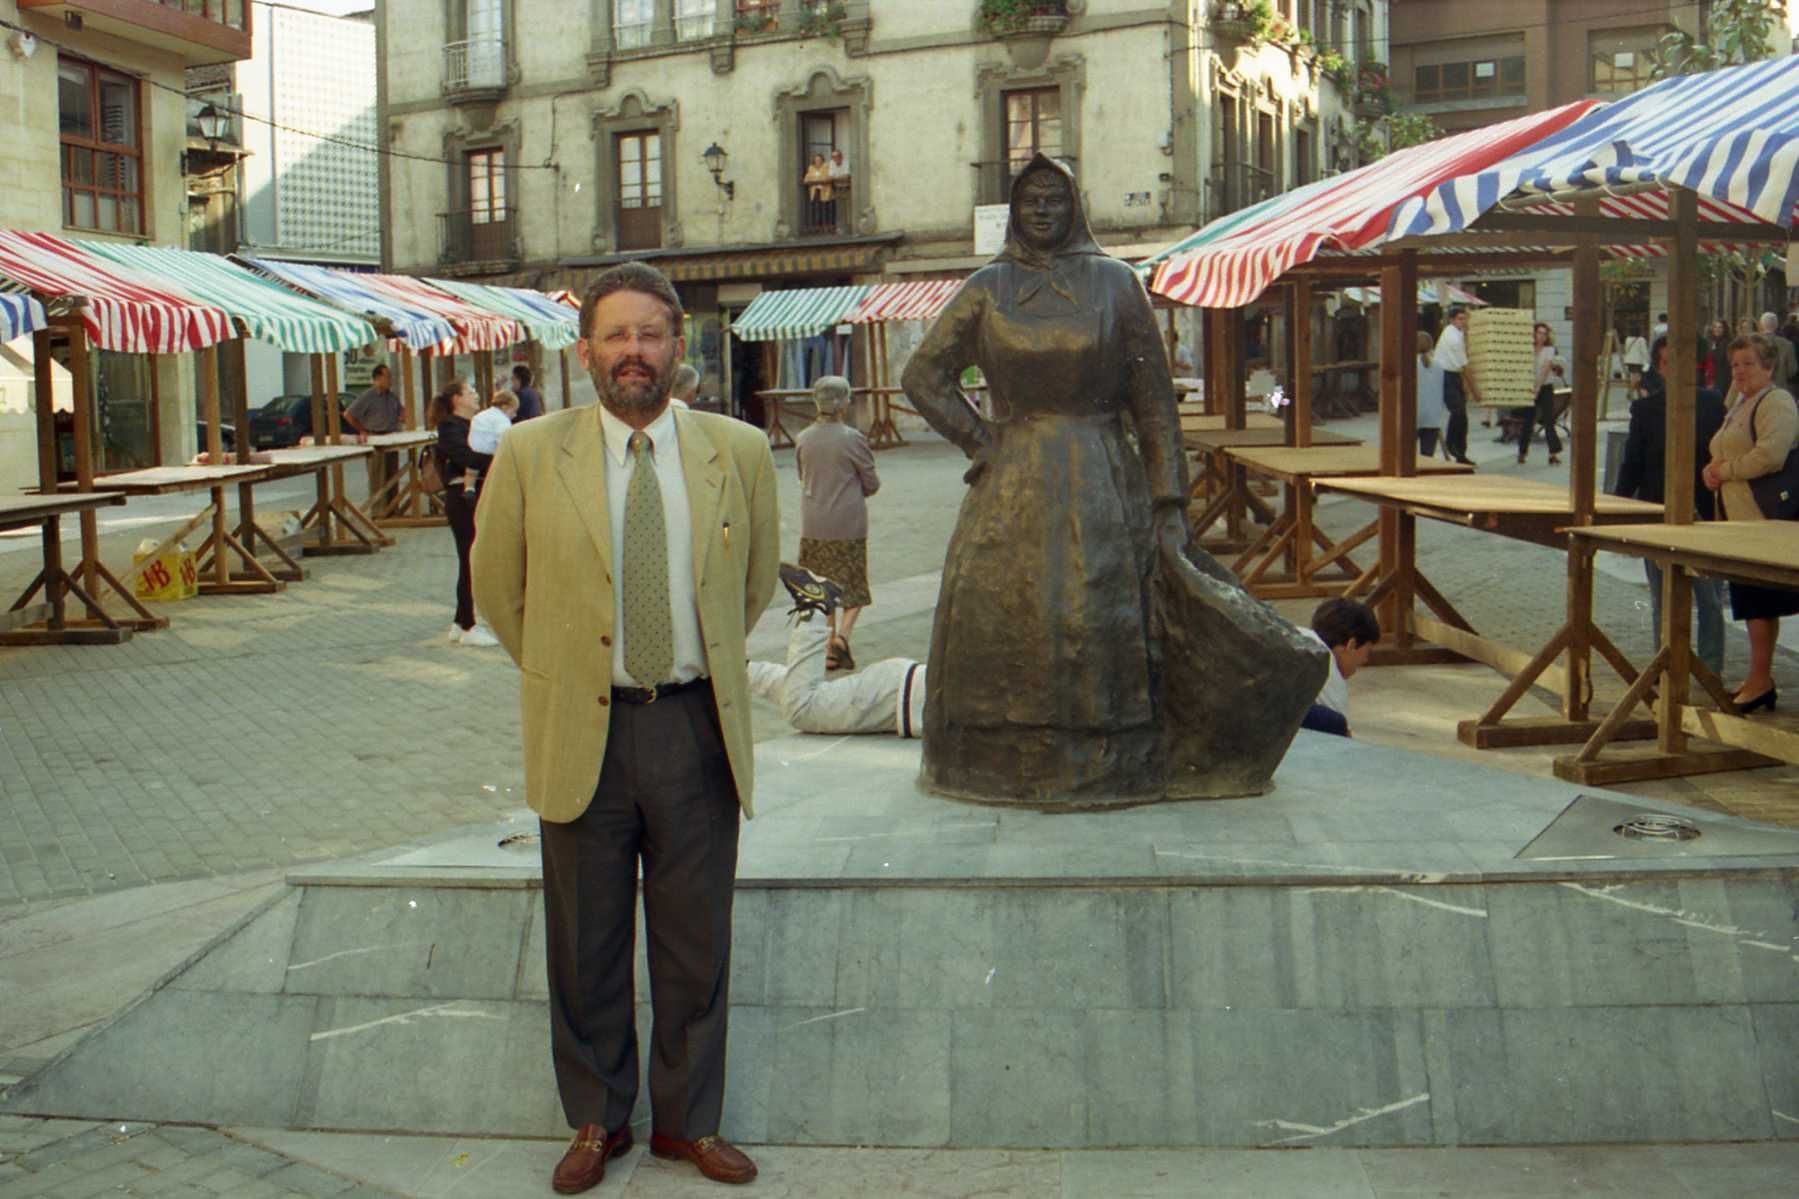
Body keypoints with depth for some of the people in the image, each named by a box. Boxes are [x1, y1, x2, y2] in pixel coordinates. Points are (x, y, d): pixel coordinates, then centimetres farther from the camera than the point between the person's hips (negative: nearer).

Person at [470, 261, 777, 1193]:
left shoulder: (738, 451, 0)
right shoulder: (529, 455, -3)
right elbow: (498, 586, 10)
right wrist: (560, 669, 12)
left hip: (698, 727, 1)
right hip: (583, 732, -1)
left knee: (696, 942, 11)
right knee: (586, 946, 11)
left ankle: (690, 1120, 28)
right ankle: (595, 1122, 29)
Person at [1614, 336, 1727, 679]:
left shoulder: (1711, 403, 1)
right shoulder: (1645, 409, 1)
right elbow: (1631, 464, 3)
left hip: (1705, 514, 0)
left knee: (1710, 599, 6)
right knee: (1663, 601, 9)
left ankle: (1711, 670, 15)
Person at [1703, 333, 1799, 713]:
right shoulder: (1740, 405, 21)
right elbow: (1721, 454, 28)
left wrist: (1725, 470, -11)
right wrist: (1711, 471, 6)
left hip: (1763, 516, -10)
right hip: (1738, 516, 10)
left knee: (1759, 600, -7)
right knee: (1749, 599, 12)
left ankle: (1760, 680, -3)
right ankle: (1758, 678, 18)